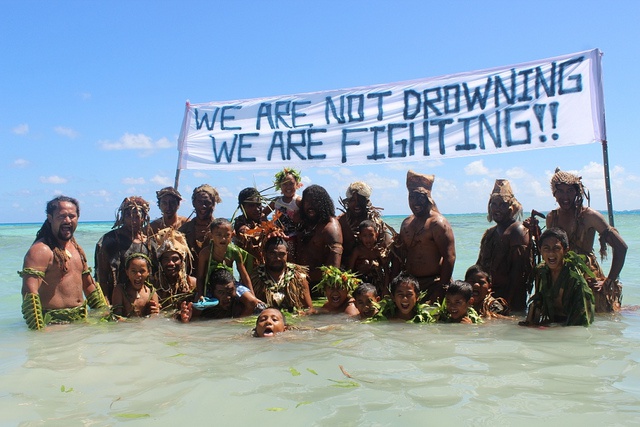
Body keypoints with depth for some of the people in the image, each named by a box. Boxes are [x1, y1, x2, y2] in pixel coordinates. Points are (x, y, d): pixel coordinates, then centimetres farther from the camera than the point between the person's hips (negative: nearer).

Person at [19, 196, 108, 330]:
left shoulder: (77, 248, 16)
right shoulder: (41, 250, -10)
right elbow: (29, 292, -20)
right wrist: (38, 330, -28)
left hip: (81, 320, 7)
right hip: (55, 323, -7)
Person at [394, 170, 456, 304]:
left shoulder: (438, 223, -11)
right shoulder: (406, 223, 12)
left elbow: (449, 257, -17)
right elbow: (399, 255, 19)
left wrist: (442, 288, -20)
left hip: (433, 284, -7)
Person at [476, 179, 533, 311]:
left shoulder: (518, 231, -9)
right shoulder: (489, 233, 15)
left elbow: (520, 272, -16)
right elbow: (480, 265, 17)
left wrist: (507, 302, -20)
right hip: (487, 296, 7)